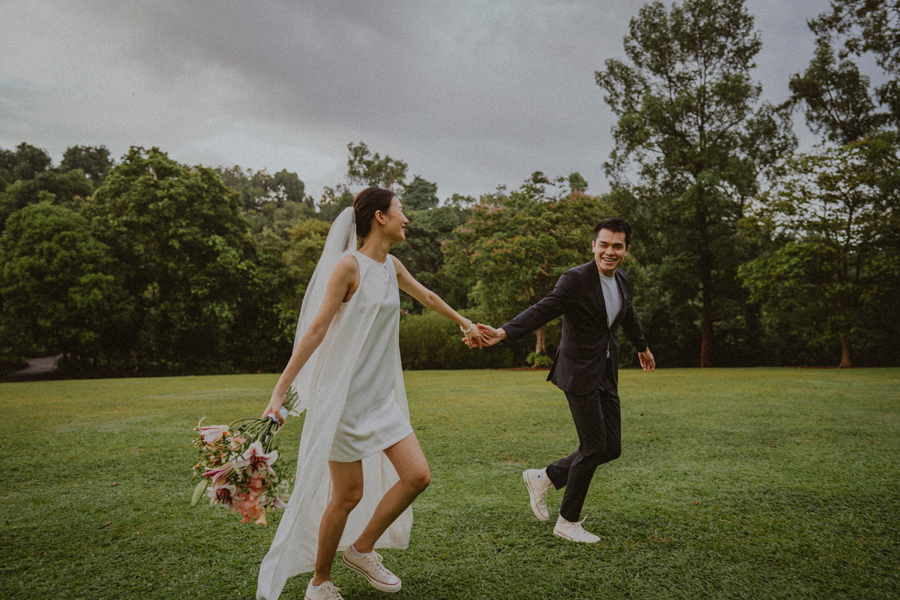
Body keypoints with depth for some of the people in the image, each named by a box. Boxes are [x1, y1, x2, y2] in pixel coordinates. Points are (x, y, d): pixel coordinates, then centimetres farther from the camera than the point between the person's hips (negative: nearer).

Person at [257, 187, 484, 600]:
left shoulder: (392, 266, 10)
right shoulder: (349, 265, -13)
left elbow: (426, 296, 29)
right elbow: (315, 330, -16)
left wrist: (465, 323, 43)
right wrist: (279, 392, -19)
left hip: (382, 397, 8)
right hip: (343, 396, -8)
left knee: (417, 476, 2)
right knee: (349, 495, 1)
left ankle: (361, 550, 22)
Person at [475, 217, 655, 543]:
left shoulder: (622, 281, 10)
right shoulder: (575, 279, -14)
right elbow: (542, 310, -24)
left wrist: (642, 347, 45)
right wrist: (503, 332, -41)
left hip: (606, 375, 8)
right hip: (580, 373, -8)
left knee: (611, 448, 8)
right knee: (594, 447, -5)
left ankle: (543, 478, 23)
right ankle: (567, 522, 13)